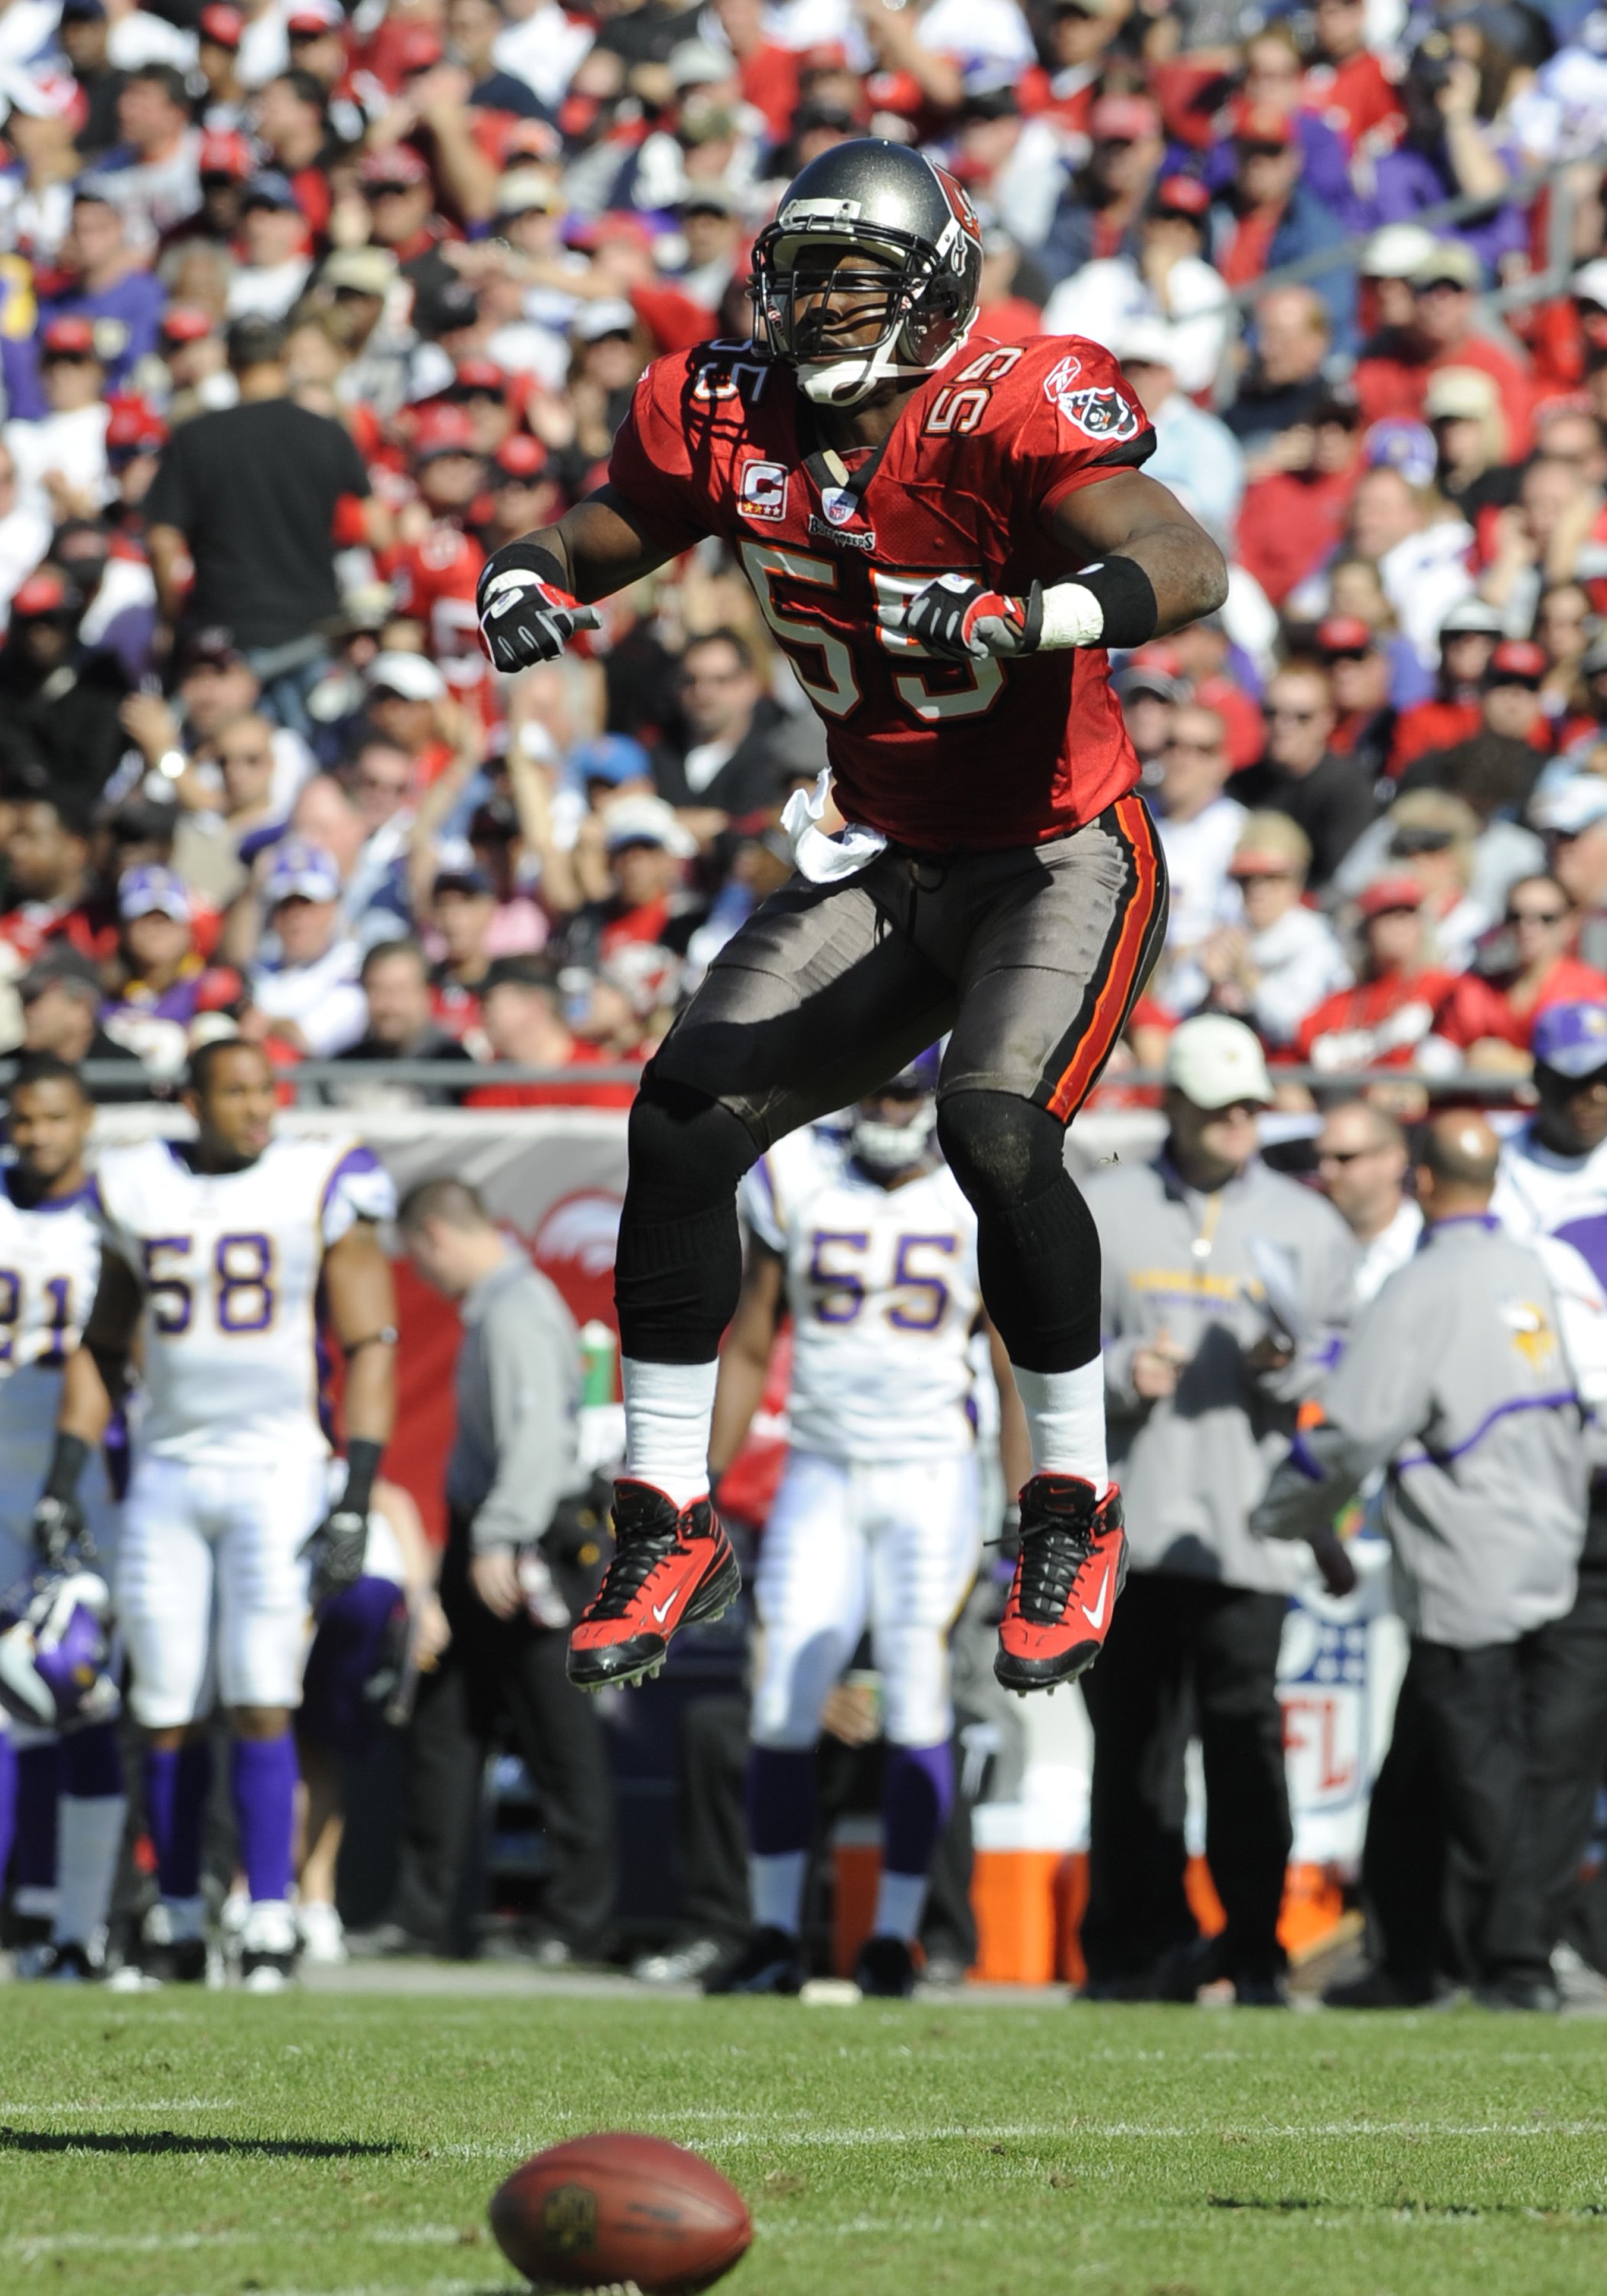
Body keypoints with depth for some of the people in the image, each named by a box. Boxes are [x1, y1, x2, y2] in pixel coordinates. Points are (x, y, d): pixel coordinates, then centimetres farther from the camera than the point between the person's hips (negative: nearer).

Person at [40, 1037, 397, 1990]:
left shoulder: (320, 1191, -4)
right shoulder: (139, 1193, 7)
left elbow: (371, 1349, -4)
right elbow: (104, 1348, 16)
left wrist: (353, 1509, -10)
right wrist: (63, 1489, 10)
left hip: (277, 1472, -3)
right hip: (167, 1477, 3)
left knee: (261, 1704, -10)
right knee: (168, 1718, 4)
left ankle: (271, 1927, -5)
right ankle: (177, 1927, 13)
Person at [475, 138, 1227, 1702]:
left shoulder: (1004, 417, -22)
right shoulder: (728, 422, -4)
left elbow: (1187, 565, -35)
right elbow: (593, 538, 8)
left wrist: (1035, 617, -55)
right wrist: (524, 583, -17)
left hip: (1064, 855, -6)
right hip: (886, 861, 6)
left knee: (996, 1129, -28)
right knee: (686, 1116, -8)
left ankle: (1075, 1510, -9)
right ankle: (668, 1519, 5)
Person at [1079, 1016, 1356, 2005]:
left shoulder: (1307, 1225, 13)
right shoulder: (1099, 1214, 12)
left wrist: (1288, 1364, -9)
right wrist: (1121, 1373, -11)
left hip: (1248, 1528, -1)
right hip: (1126, 1514, 1)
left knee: (1245, 1733, -7)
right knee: (1132, 1731, 0)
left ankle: (1255, 1946, -1)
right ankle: (1139, 1943, 6)